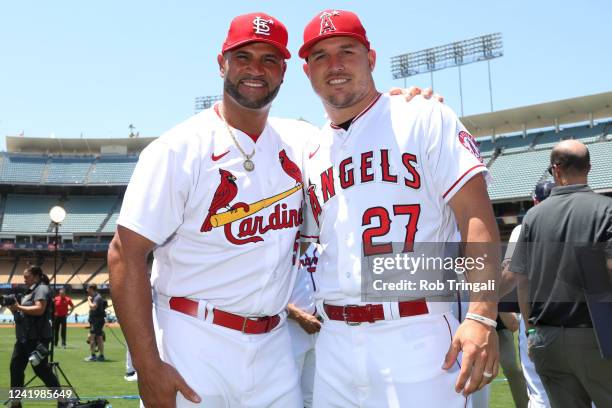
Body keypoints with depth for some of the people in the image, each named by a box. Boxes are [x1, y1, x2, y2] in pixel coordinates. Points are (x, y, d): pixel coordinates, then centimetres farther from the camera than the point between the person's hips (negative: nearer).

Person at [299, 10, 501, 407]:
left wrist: (482, 317, -18)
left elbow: (476, 216, -9)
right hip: (334, 342, 5)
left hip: (415, 338, -5)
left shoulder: (424, 117, -1)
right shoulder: (312, 154, 15)